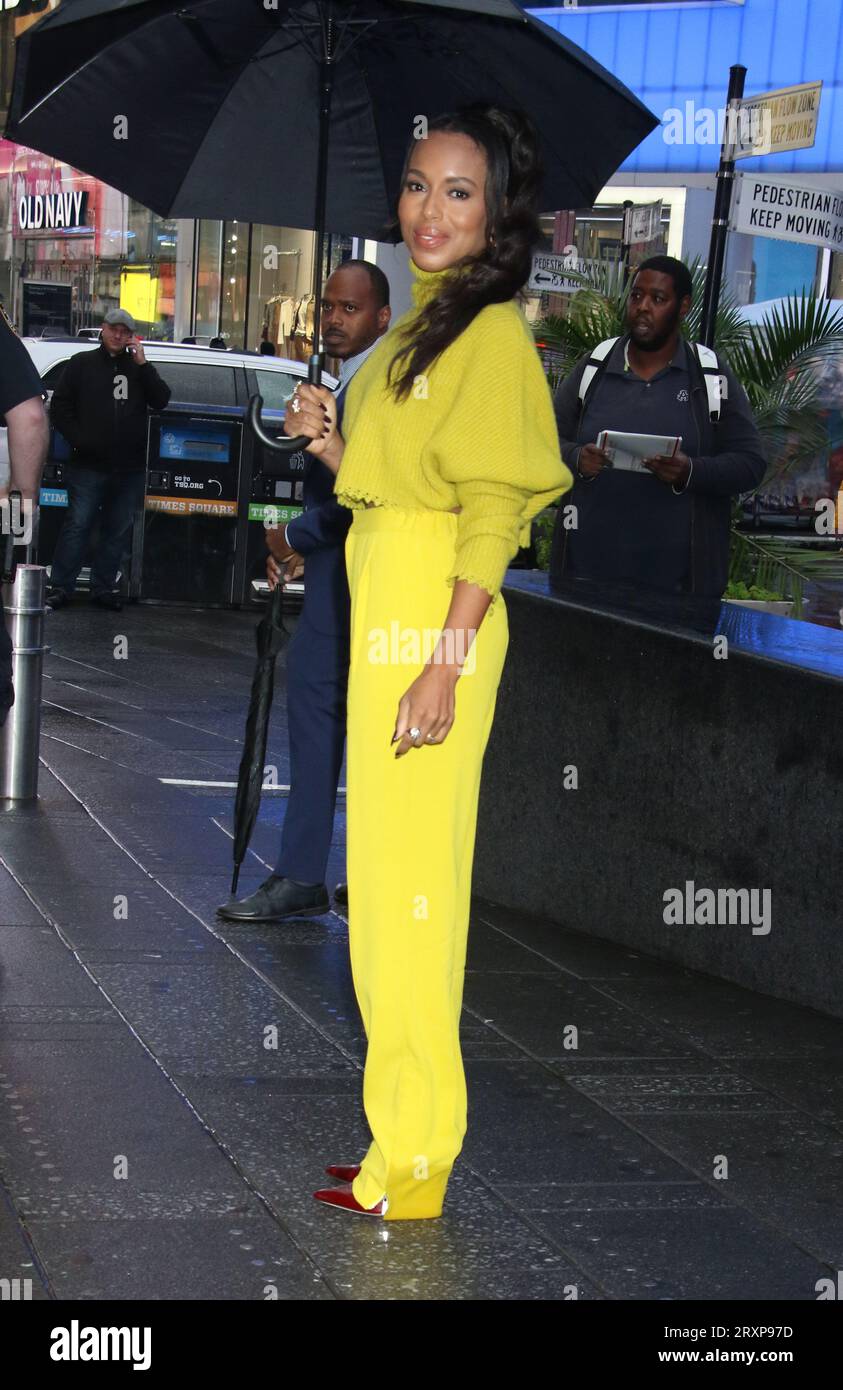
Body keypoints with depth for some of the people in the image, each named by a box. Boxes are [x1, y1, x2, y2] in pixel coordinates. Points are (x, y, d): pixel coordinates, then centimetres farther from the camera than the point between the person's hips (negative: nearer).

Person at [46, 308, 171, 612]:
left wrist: (142, 364, -5)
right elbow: (60, 407, 5)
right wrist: (78, 439, -7)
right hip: (88, 464, -3)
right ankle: (61, 587, -3)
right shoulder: (82, 364, 8)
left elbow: (161, 401, 1)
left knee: (118, 530, 6)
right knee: (77, 525, -7)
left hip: (130, 468, 3)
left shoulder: (139, 368, 15)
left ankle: (103, 588, 13)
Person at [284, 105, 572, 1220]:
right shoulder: (423, 324, 17)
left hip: (439, 620, -9)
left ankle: (415, 1160, 3)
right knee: (383, 875, 13)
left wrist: (444, 667, -22)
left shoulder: (494, 331, -11)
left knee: (410, 876, -5)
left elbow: (493, 511, -17)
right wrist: (332, 442, 5)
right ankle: (403, 1122, 23)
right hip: (386, 613, 9)